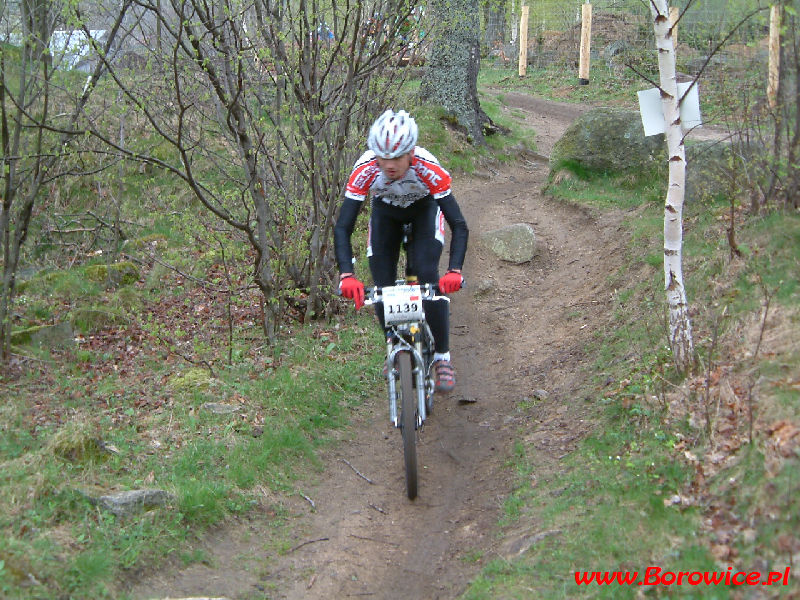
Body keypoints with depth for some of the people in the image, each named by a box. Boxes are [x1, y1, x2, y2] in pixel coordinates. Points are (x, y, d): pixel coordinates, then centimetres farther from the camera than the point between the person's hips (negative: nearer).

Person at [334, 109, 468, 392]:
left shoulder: (428, 168, -40)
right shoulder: (365, 170, -37)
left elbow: (458, 225, -39)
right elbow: (342, 228, -37)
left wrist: (455, 271, -54)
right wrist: (346, 275, -51)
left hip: (424, 209, -2)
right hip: (385, 212, 2)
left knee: (428, 276, -23)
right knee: (382, 287, -8)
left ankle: (442, 357, -11)